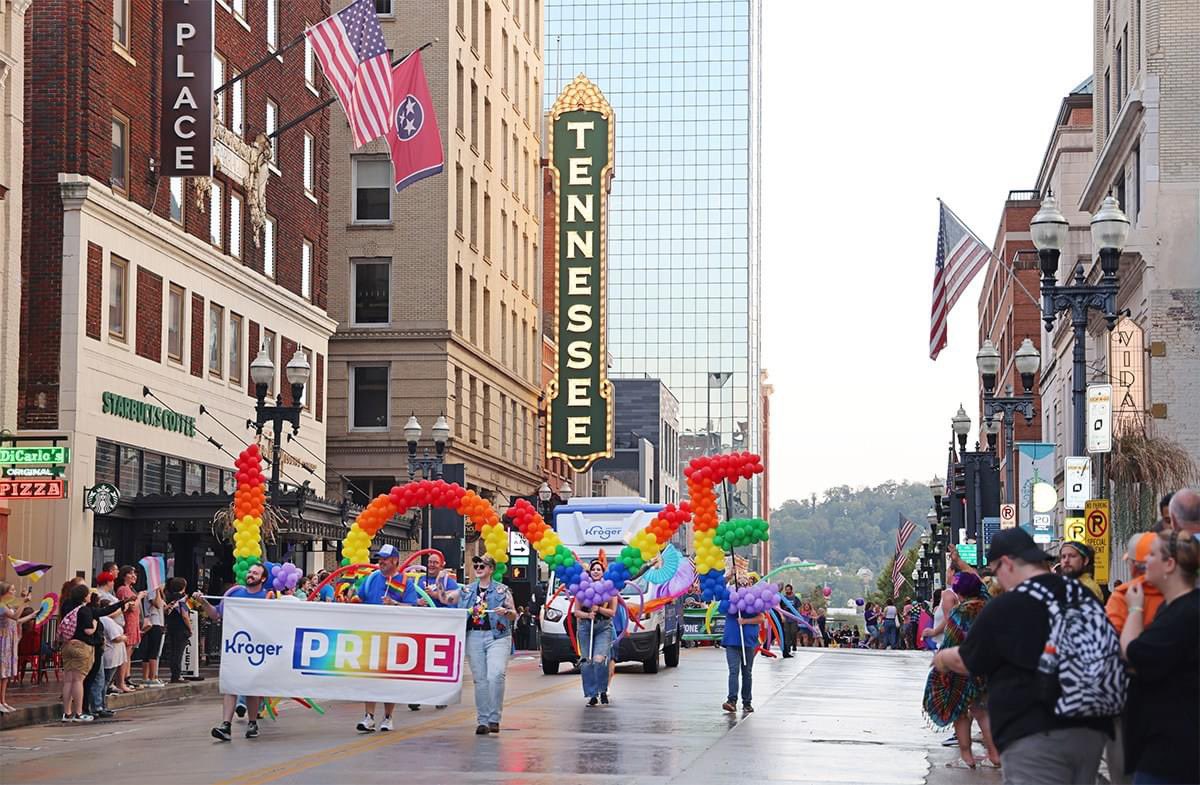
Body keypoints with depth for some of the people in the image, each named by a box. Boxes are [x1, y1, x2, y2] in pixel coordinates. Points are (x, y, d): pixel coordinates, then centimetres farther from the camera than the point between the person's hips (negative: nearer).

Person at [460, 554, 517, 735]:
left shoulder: (502, 590, 7)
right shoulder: (467, 590, 16)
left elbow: (514, 615, 5)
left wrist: (506, 612, -14)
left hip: (497, 636, -3)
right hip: (474, 636, 3)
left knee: (496, 675, -19)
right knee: (480, 679, 1)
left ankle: (494, 718, -12)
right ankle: (482, 721, 6)